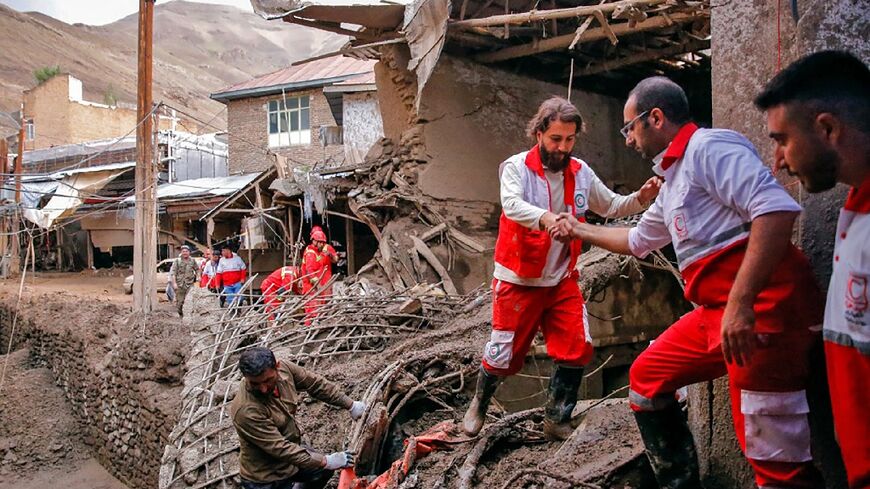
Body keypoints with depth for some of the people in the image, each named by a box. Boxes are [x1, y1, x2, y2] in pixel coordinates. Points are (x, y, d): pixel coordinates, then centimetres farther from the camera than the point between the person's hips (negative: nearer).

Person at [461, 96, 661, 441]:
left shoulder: (581, 173, 1)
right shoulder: (516, 167, -13)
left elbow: (610, 206, 12)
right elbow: (511, 204, -32)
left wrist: (640, 199, -8)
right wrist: (545, 217, -51)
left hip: (562, 280, 4)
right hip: (519, 280, -4)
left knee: (577, 350, -4)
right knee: (505, 355, 5)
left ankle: (558, 421, 15)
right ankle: (479, 404, 35)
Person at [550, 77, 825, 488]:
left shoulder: (708, 147, -8)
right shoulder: (673, 183, 23)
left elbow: (777, 208, -23)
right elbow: (637, 241, 41)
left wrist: (740, 303, -27)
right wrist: (579, 230, 47)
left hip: (761, 308, -10)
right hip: (716, 310, 10)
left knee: (775, 456, -8)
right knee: (646, 377, 20)